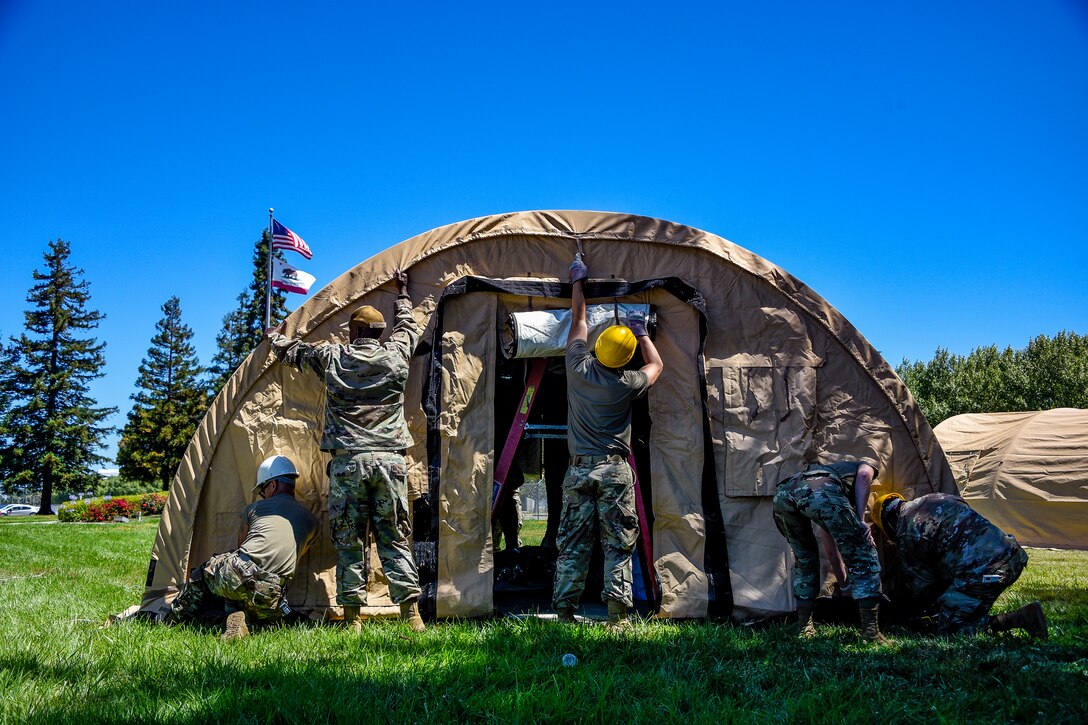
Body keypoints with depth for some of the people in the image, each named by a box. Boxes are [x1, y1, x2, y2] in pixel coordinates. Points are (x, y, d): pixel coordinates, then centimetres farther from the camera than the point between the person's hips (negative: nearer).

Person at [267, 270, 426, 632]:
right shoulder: (395, 354, 7)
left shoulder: (331, 356, 6)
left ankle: (352, 618, 7)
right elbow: (409, 326, 29)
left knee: (349, 540, 6)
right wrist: (402, 294, 47)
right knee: (395, 538, 4)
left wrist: (274, 336, 46)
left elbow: (290, 351, 24)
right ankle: (411, 614, 1)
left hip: (348, 462, -1)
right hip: (389, 459, 1)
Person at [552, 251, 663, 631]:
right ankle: (618, 615, -2)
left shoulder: (579, 368, 0)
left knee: (572, 545, 5)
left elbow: (578, 321, 17)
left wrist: (578, 280, 29)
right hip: (615, 471, -2)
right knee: (618, 546, 2)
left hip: (580, 468, 2)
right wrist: (642, 331, 29)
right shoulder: (627, 383, -4)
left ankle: (563, 612, 6)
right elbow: (656, 364, 19)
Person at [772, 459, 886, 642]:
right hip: (820, 492, -6)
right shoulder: (864, 465, 37)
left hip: (782, 494, 6)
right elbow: (864, 476, 6)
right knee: (864, 557, 12)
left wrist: (846, 585, 59)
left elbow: (831, 550, 50)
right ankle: (870, 632, 10)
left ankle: (804, 628, 30)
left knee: (804, 559, 31)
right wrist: (860, 521, 7)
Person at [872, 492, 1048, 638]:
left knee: (949, 629, 1)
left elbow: (924, 590, 5)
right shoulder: (937, 498, 22)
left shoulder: (905, 535, -1)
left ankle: (1021, 618, -10)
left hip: (983, 571, -10)